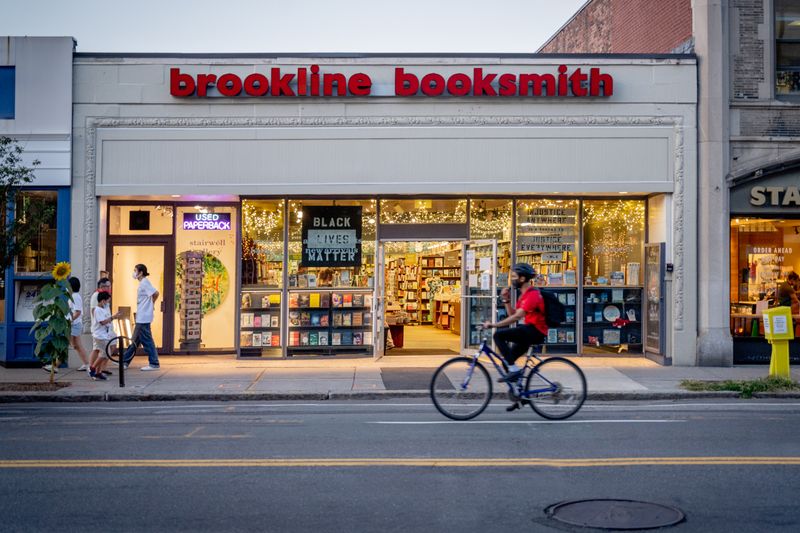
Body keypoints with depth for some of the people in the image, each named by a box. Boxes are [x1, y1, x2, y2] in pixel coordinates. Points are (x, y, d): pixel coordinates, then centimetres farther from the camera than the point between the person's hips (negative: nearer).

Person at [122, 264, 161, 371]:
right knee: (135, 340, 15)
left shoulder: (144, 282, -13)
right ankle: (125, 361, 24)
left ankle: (154, 364, -2)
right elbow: (154, 294, 17)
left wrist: (152, 304, -10)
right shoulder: (143, 283, 16)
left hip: (143, 317, -10)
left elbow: (155, 293, -25)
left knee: (146, 340, -6)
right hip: (141, 317, 10)